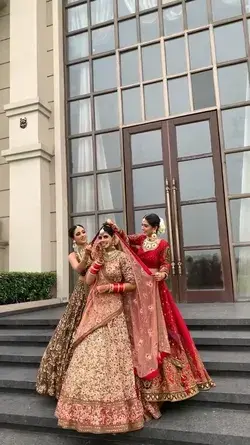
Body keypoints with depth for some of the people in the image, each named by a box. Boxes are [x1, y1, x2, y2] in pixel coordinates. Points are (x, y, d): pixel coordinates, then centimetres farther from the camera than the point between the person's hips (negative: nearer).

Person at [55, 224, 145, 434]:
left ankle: (114, 409, 12)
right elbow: (88, 280, -2)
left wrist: (111, 287, -14)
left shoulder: (122, 257, -5)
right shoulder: (98, 258, 11)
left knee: (110, 356, -3)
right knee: (91, 355, 6)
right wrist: (97, 260, -9)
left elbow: (132, 284, -6)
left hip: (112, 311, -6)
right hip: (95, 311, 6)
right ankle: (93, 407, 19)